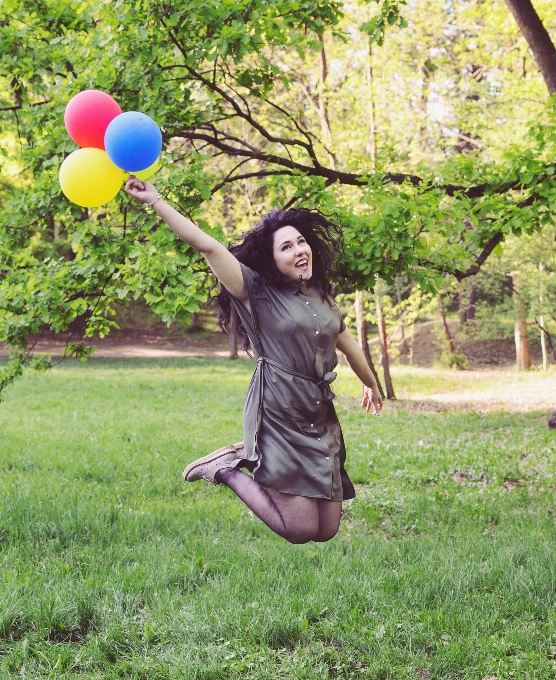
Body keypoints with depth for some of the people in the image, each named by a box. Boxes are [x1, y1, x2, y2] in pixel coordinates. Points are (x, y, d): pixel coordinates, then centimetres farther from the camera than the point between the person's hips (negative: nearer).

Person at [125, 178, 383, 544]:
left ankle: (248, 457, 21)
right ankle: (227, 470, 10)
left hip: (321, 419, 7)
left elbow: (347, 342, 31)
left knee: (326, 531, 6)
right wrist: (156, 200, -21)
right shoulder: (259, 293, -5)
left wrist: (371, 384, 46)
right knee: (300, 530, -10)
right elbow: (207, 245, -15)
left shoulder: (320, 296, 14)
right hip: (279, 415, -7)